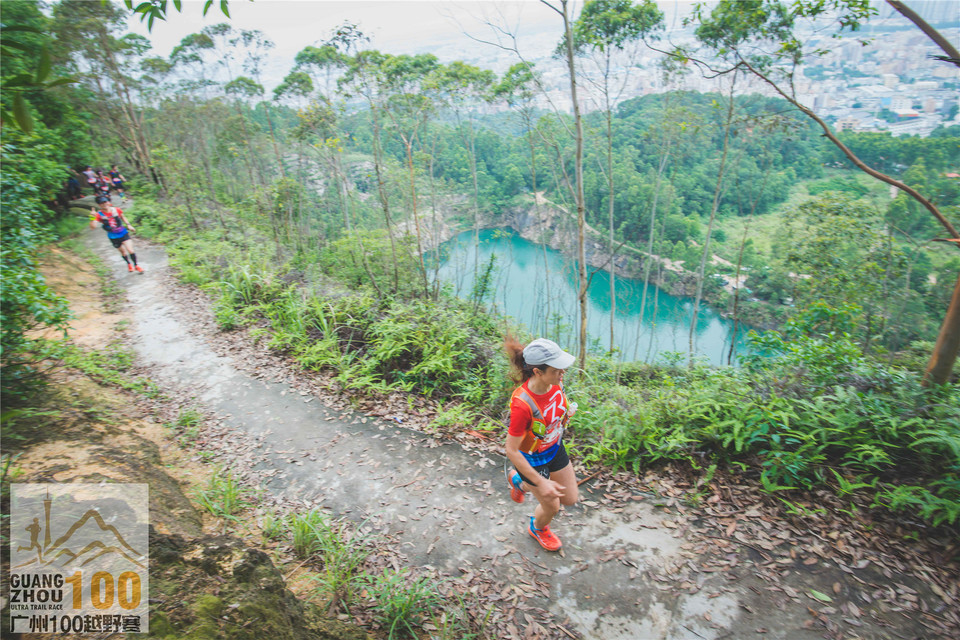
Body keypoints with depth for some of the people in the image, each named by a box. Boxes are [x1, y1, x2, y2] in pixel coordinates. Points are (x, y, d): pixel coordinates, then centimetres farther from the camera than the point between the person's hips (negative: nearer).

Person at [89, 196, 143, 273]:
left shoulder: (116, 210, -8)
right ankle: (129, 264, 42)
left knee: (130, 250, -10)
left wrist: (128, 225, 6)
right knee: (123, 252, 13)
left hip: (123, 233, 0)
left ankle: (136, 265, 12)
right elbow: (93, 226, -26)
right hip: (113, 237, 0)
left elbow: (122, 217, 14)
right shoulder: (99, 214, -14)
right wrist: (92, 217, -39)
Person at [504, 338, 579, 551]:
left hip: (555, 448, 6)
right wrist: (540, 483, -25)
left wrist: (565, 413, -12)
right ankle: (538, 529, 54)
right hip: (532, 458, -6)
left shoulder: (556, 383, -20)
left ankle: (520, 482, 41)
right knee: (552, 506, 16)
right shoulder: (522, 404, -40)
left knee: (570, 499, 20)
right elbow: (511, 451, -30)